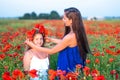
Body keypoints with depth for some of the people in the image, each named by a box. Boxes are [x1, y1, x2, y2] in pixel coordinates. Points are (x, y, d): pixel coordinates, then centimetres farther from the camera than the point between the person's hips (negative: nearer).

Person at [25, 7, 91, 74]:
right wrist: (50, 39, 22)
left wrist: (32, 45, -9)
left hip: (69, 70, -8)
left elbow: (51, 51, -17)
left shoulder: (70, 37, -27)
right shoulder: (78, 33, -2)